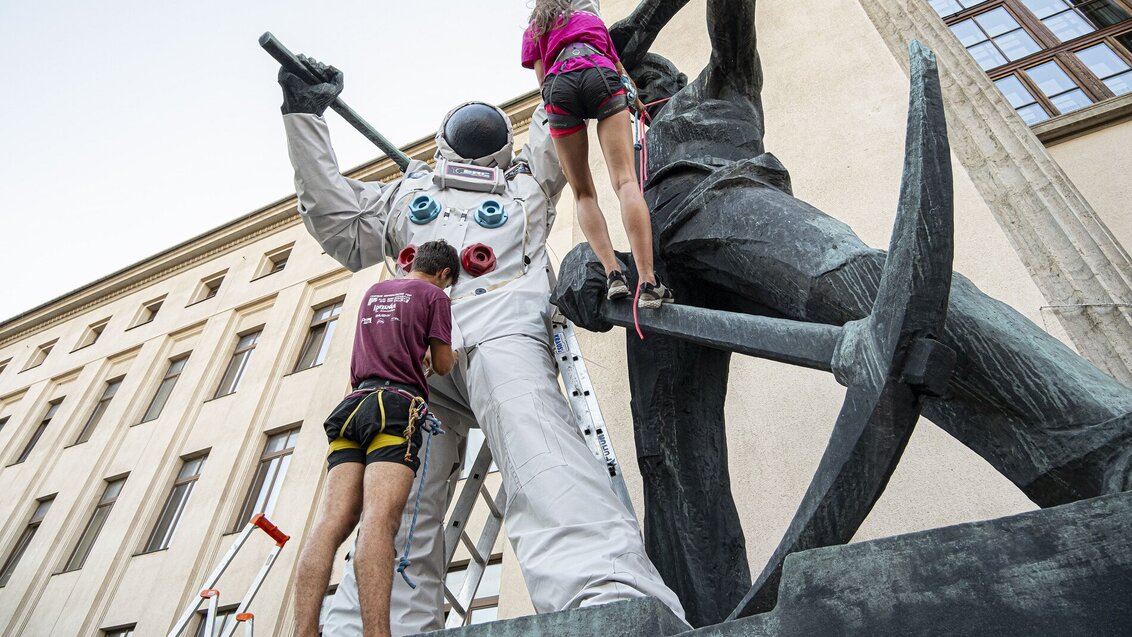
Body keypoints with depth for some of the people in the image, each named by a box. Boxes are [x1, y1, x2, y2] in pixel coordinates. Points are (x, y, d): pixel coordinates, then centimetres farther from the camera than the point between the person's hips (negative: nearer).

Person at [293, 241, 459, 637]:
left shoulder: (373, 291, 27)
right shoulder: (435, 296, 8)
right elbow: (442, 365, 8)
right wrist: (453, 355, 30)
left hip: (354, 404, 6)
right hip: (397, 403, -6)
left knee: (333, 522, -8)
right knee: (380, 519, -23)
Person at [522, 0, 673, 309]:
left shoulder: (532, 32, 32)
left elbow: (542, 78, 19)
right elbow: (619, 68, 44)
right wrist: (638, 102, 58)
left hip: (558, 86, 0)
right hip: (601, 77, 0)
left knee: (583, 193, 7)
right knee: (625, 181, -15)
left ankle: (613, 272, -14)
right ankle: (647, 282, -30)